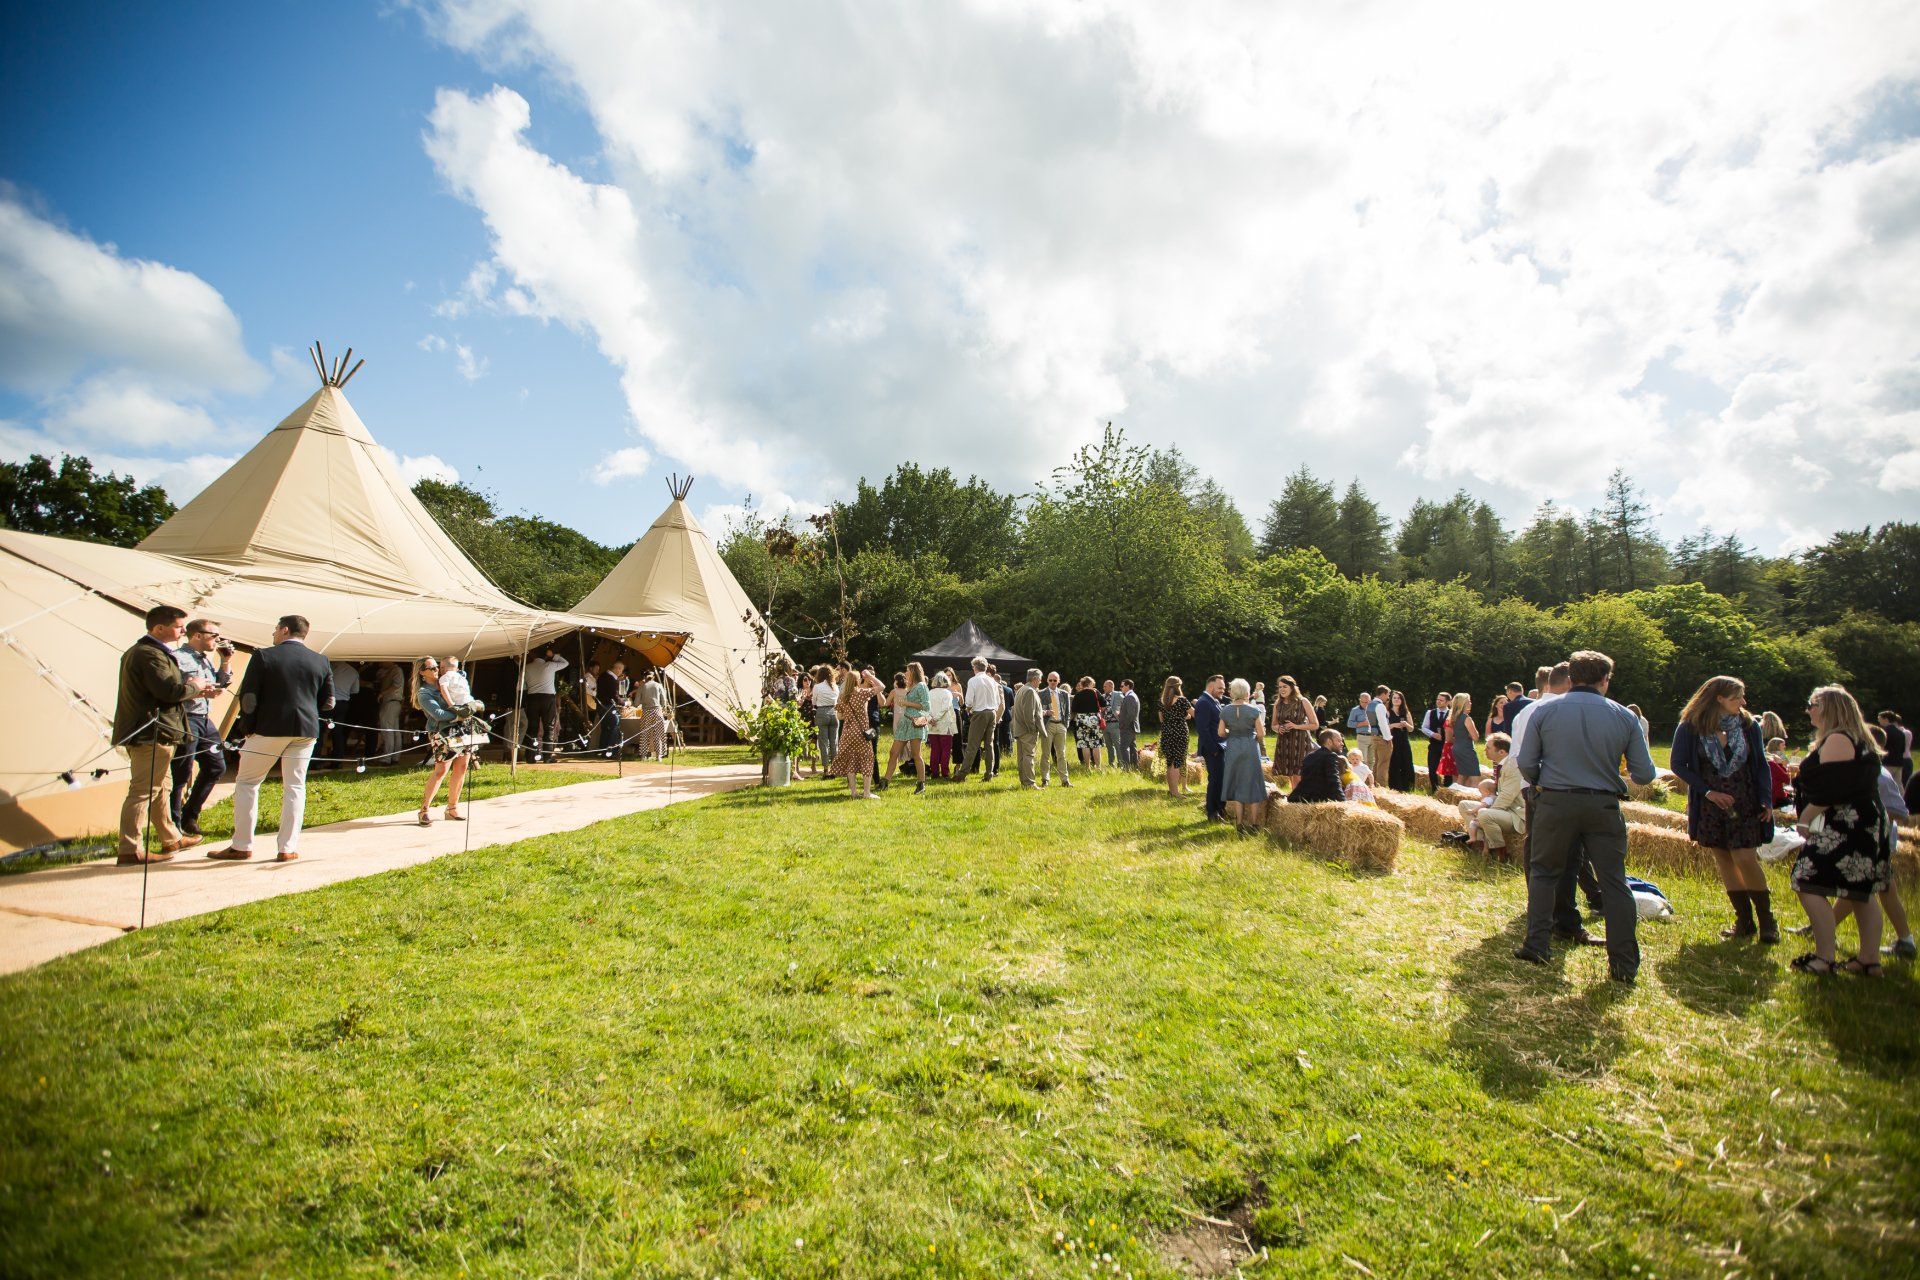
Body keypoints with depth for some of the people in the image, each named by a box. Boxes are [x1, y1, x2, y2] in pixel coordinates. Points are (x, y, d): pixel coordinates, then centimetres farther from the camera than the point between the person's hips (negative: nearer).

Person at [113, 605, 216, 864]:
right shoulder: (151, 655, -17)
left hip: (145, 733, 12)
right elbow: (169, 690, -25)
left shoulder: (137, 651, 19)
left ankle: (172, 839, 32)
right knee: (143, 791, -8)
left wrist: (192, 692, 14)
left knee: (160, 787, 20)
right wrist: (194, 686, -8)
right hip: (153, 734, -12)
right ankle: (130, 851, -6)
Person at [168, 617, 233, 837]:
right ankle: (175, 826, 5)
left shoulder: (206, 659, 16)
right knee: (181, 775, -4)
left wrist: (226, 661, 10)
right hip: (185, 720, -9)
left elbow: (222, 684, 21)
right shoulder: (178, 658, -12)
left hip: (205, 720, 9)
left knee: (216, 767, 16)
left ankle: (189, 817, 27)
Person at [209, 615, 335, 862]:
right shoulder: (320, 661, 5)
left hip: (270, 728, -3)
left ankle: (242, 846, 14)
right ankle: (289, 848, 6)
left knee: (247, 783, 12)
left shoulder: (264, 656, -5)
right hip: (306, 730, 3)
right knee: (295, 786, 7)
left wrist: (250, 724, 6)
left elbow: (248, 697, -7)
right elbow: (328, 703, 7)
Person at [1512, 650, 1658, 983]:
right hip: (1604, 806, 1)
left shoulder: (1543, 711, -3)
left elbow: (1525, 762, -4)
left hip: (1556, 803, -1)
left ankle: (1536, 946, 13)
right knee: (1614, 880, 10)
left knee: (1543, 872, 14)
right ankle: (1624, 964, 13)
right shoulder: (1624, 716, -1)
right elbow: (1644, 774, 1)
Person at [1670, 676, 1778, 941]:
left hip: (1745, 804, 0)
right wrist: (1708, 791, -9)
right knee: (1723, 861, 6)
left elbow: (1761, 764, 5)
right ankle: (1744, 921, 16)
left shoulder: (1749, 725, 1)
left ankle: (1766, 920, 9)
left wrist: (1766, 800, -4)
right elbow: (1678, 765, -2)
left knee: (1746, 859, -8)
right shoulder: (1690, 728, -5)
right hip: (1710, 806, 0)